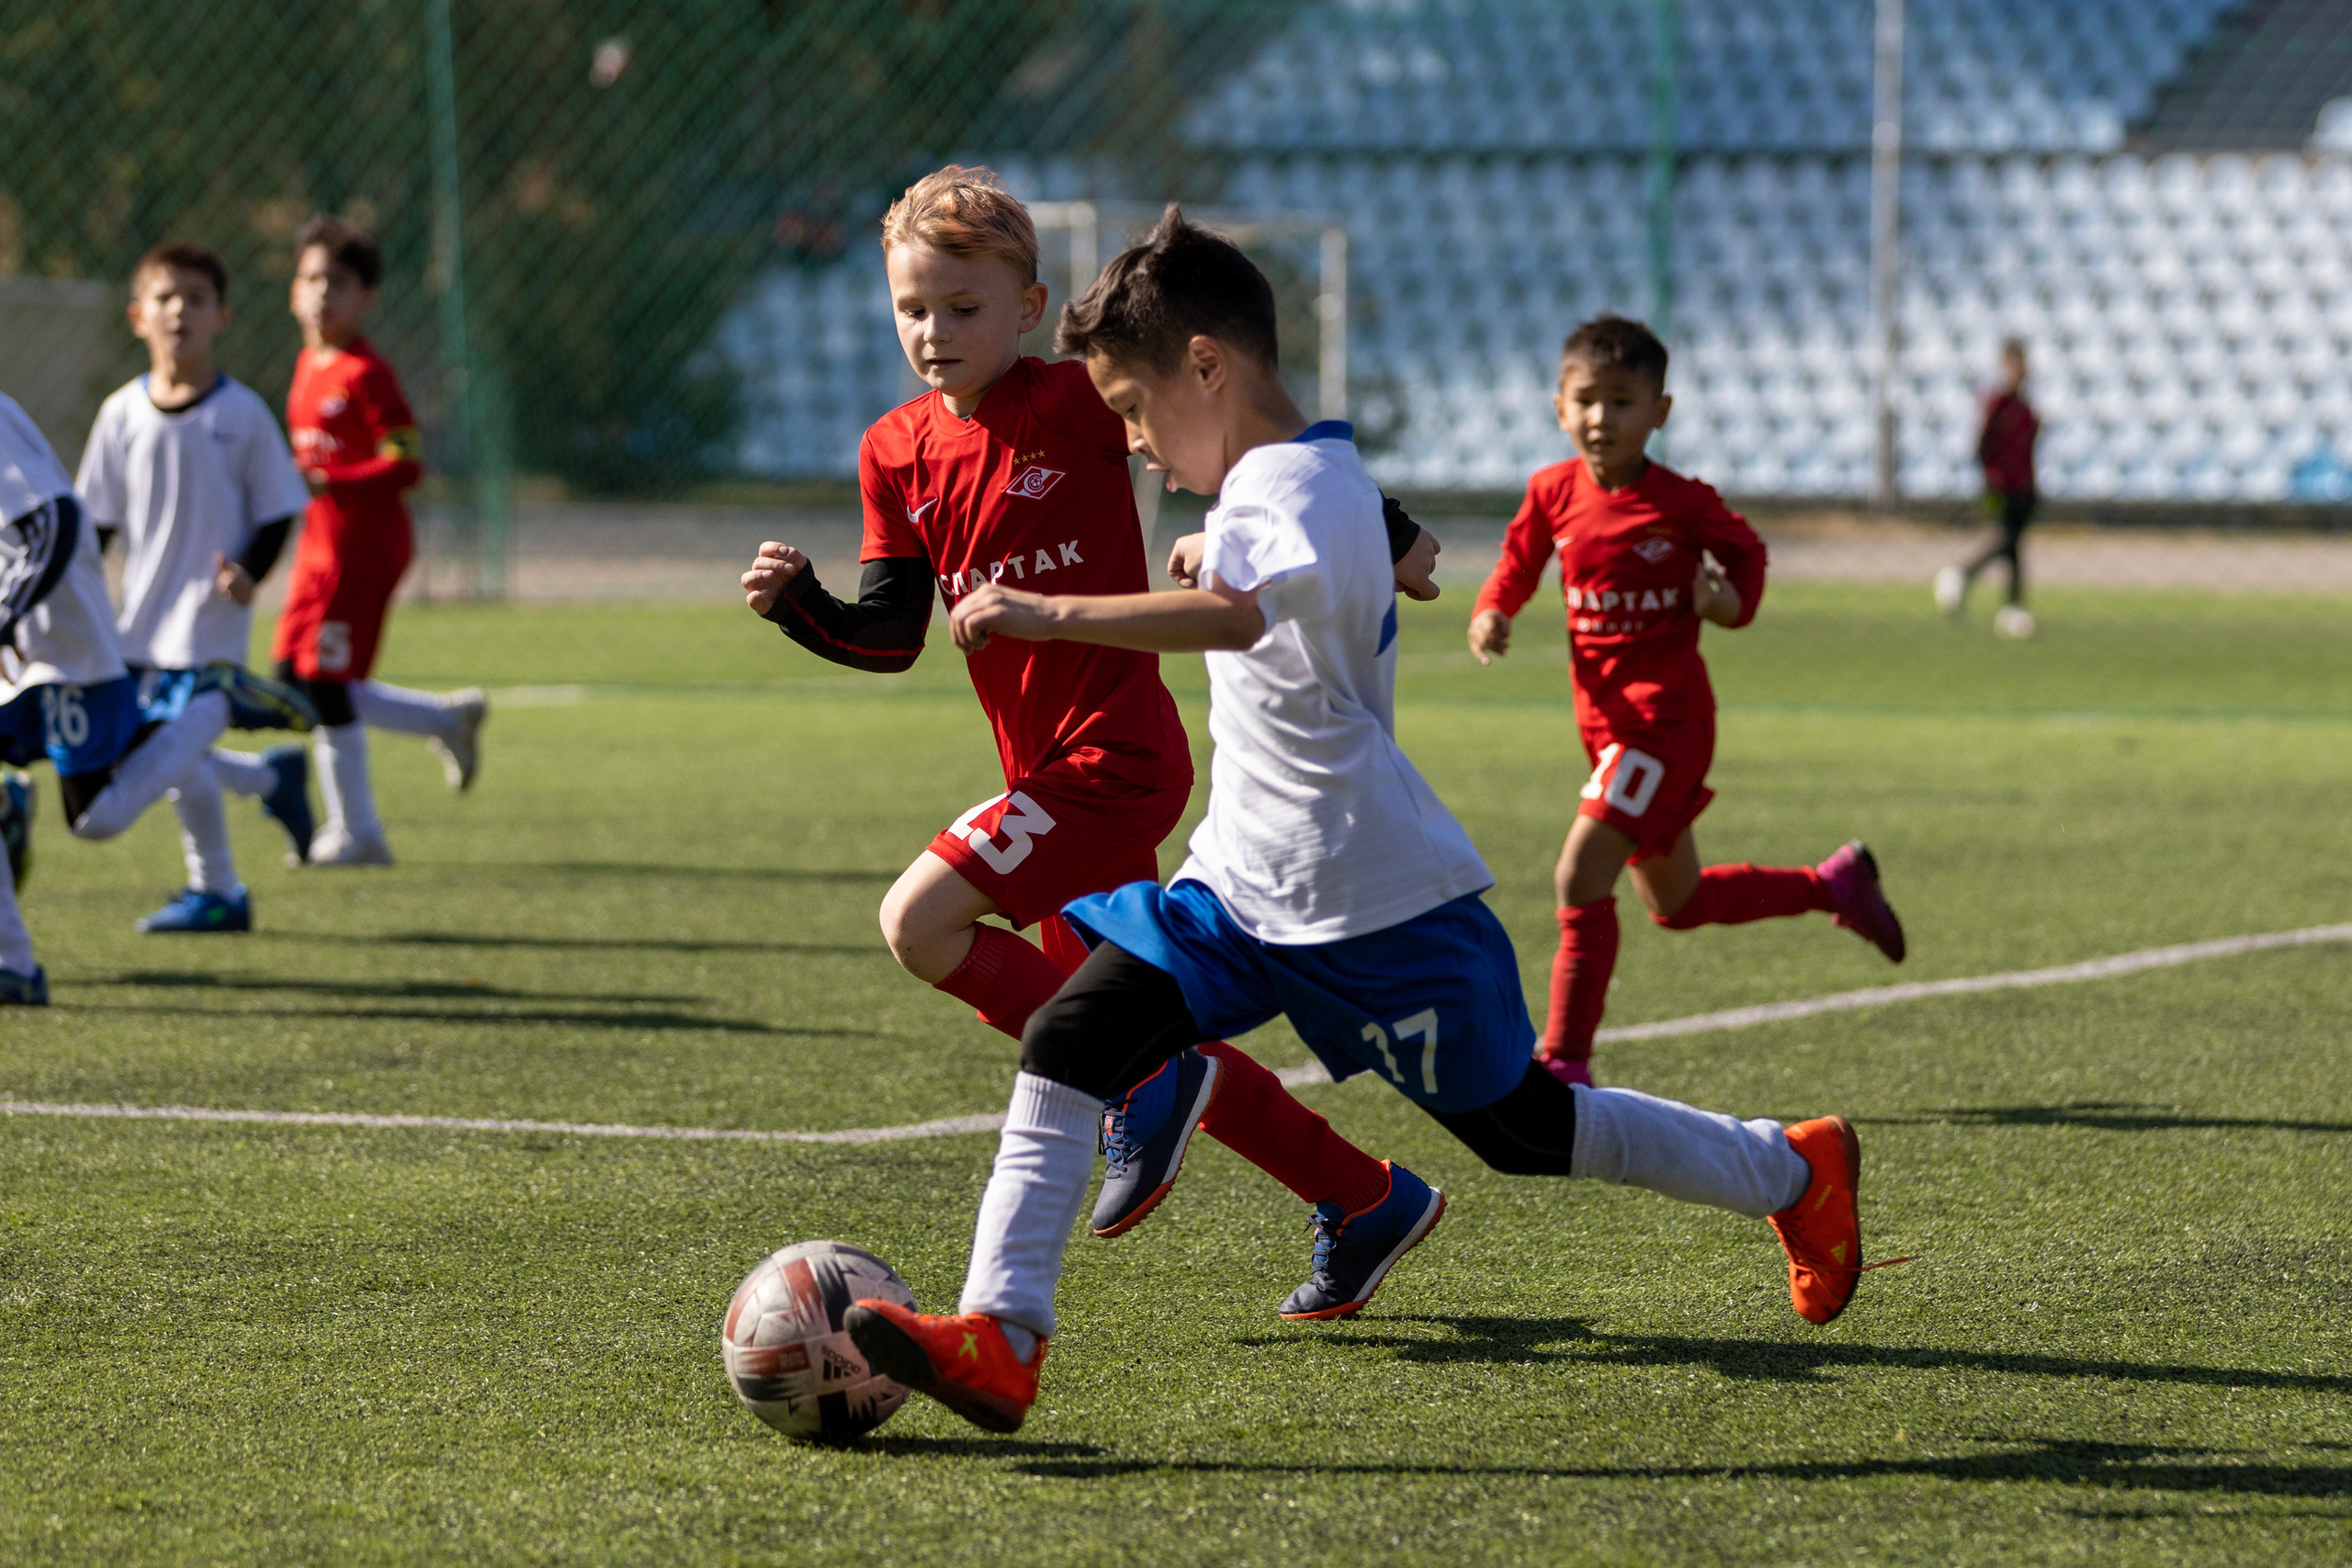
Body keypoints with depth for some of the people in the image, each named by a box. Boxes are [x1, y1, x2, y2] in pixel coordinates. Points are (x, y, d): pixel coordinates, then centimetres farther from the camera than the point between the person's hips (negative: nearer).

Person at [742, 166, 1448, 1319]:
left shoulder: (1079, 402, -10)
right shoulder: (898, 455, 7)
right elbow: (892, 635, 10)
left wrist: (1383, 532, -7)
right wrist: (799, 604, -9)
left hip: (1116, 755, -7)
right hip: (1048, 769, 7)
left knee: (919, 921, -21)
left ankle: (1143, 1091, -8)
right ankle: (1370, 1203, 22)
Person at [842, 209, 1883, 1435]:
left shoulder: (1294, 490, -20)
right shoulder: (1297, 475, 11)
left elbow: (1239, 615, -44)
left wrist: (1049, 614, -45)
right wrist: (1222, 558, 23)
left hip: (1372, 906, -9)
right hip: (1243, 885, 10)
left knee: (1525, 1128, 4)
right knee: (1069, 1042, -8)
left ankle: (1795, 1172, 24)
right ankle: (999, 1337, -13)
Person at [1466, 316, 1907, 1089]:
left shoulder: (1681, 502, -13)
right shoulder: (1553, 493, 1)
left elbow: (1746, 554, 2)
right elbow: (1520, 561, 13)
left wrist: (1727, 599, -20)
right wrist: (1492, 613, -7)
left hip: (1666, 713, -7)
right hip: (1604, 719, 7)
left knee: (1580, 876, -19)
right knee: (1677, 904, 20)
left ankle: (1565, 1063, -12)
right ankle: (1836, 884, 42)